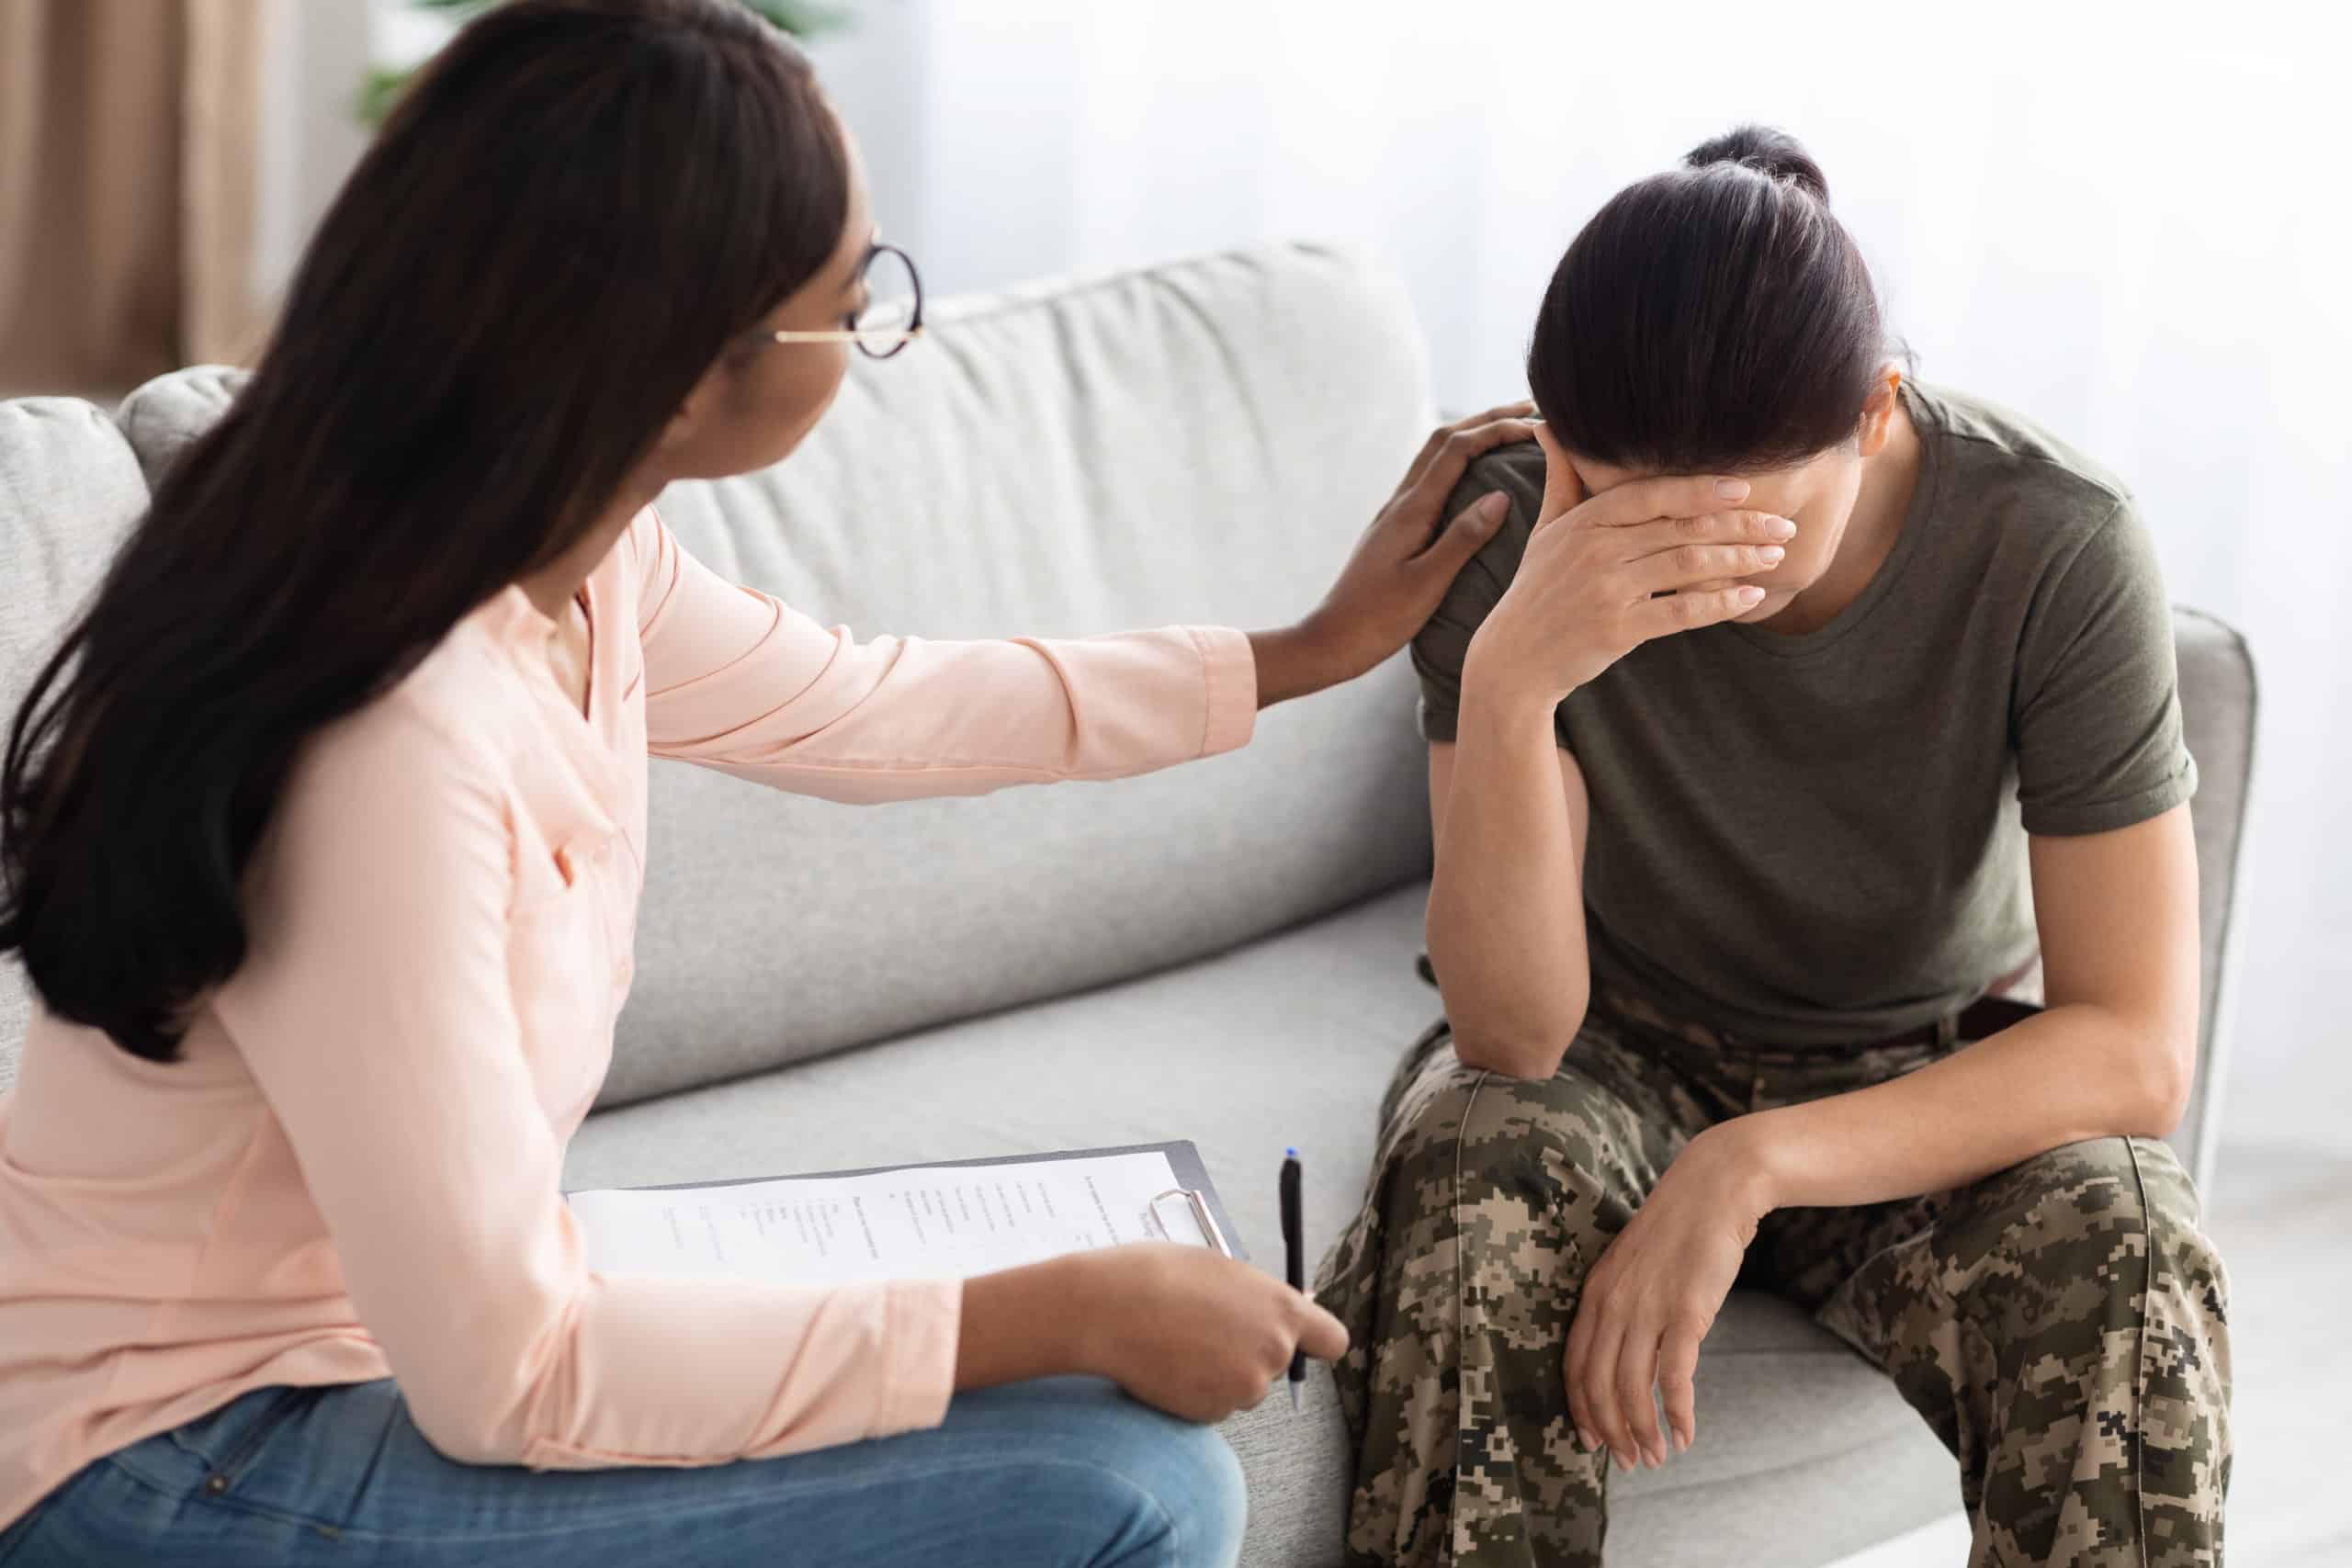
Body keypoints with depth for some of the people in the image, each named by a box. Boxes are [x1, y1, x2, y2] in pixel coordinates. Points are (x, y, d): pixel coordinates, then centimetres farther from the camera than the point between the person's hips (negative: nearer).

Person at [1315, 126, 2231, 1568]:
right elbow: (1512, 1035, -24)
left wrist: (1751, 1166, -34)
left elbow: (2139, 1054, -22)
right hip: (1617, 1054, 0)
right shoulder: (1512, 524, -22)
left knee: (2128, 1278, -31)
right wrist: (1506, 678, -41)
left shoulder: (2060, 550, -23)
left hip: (1931, 1080, 0)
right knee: (1471, 1187, -34)